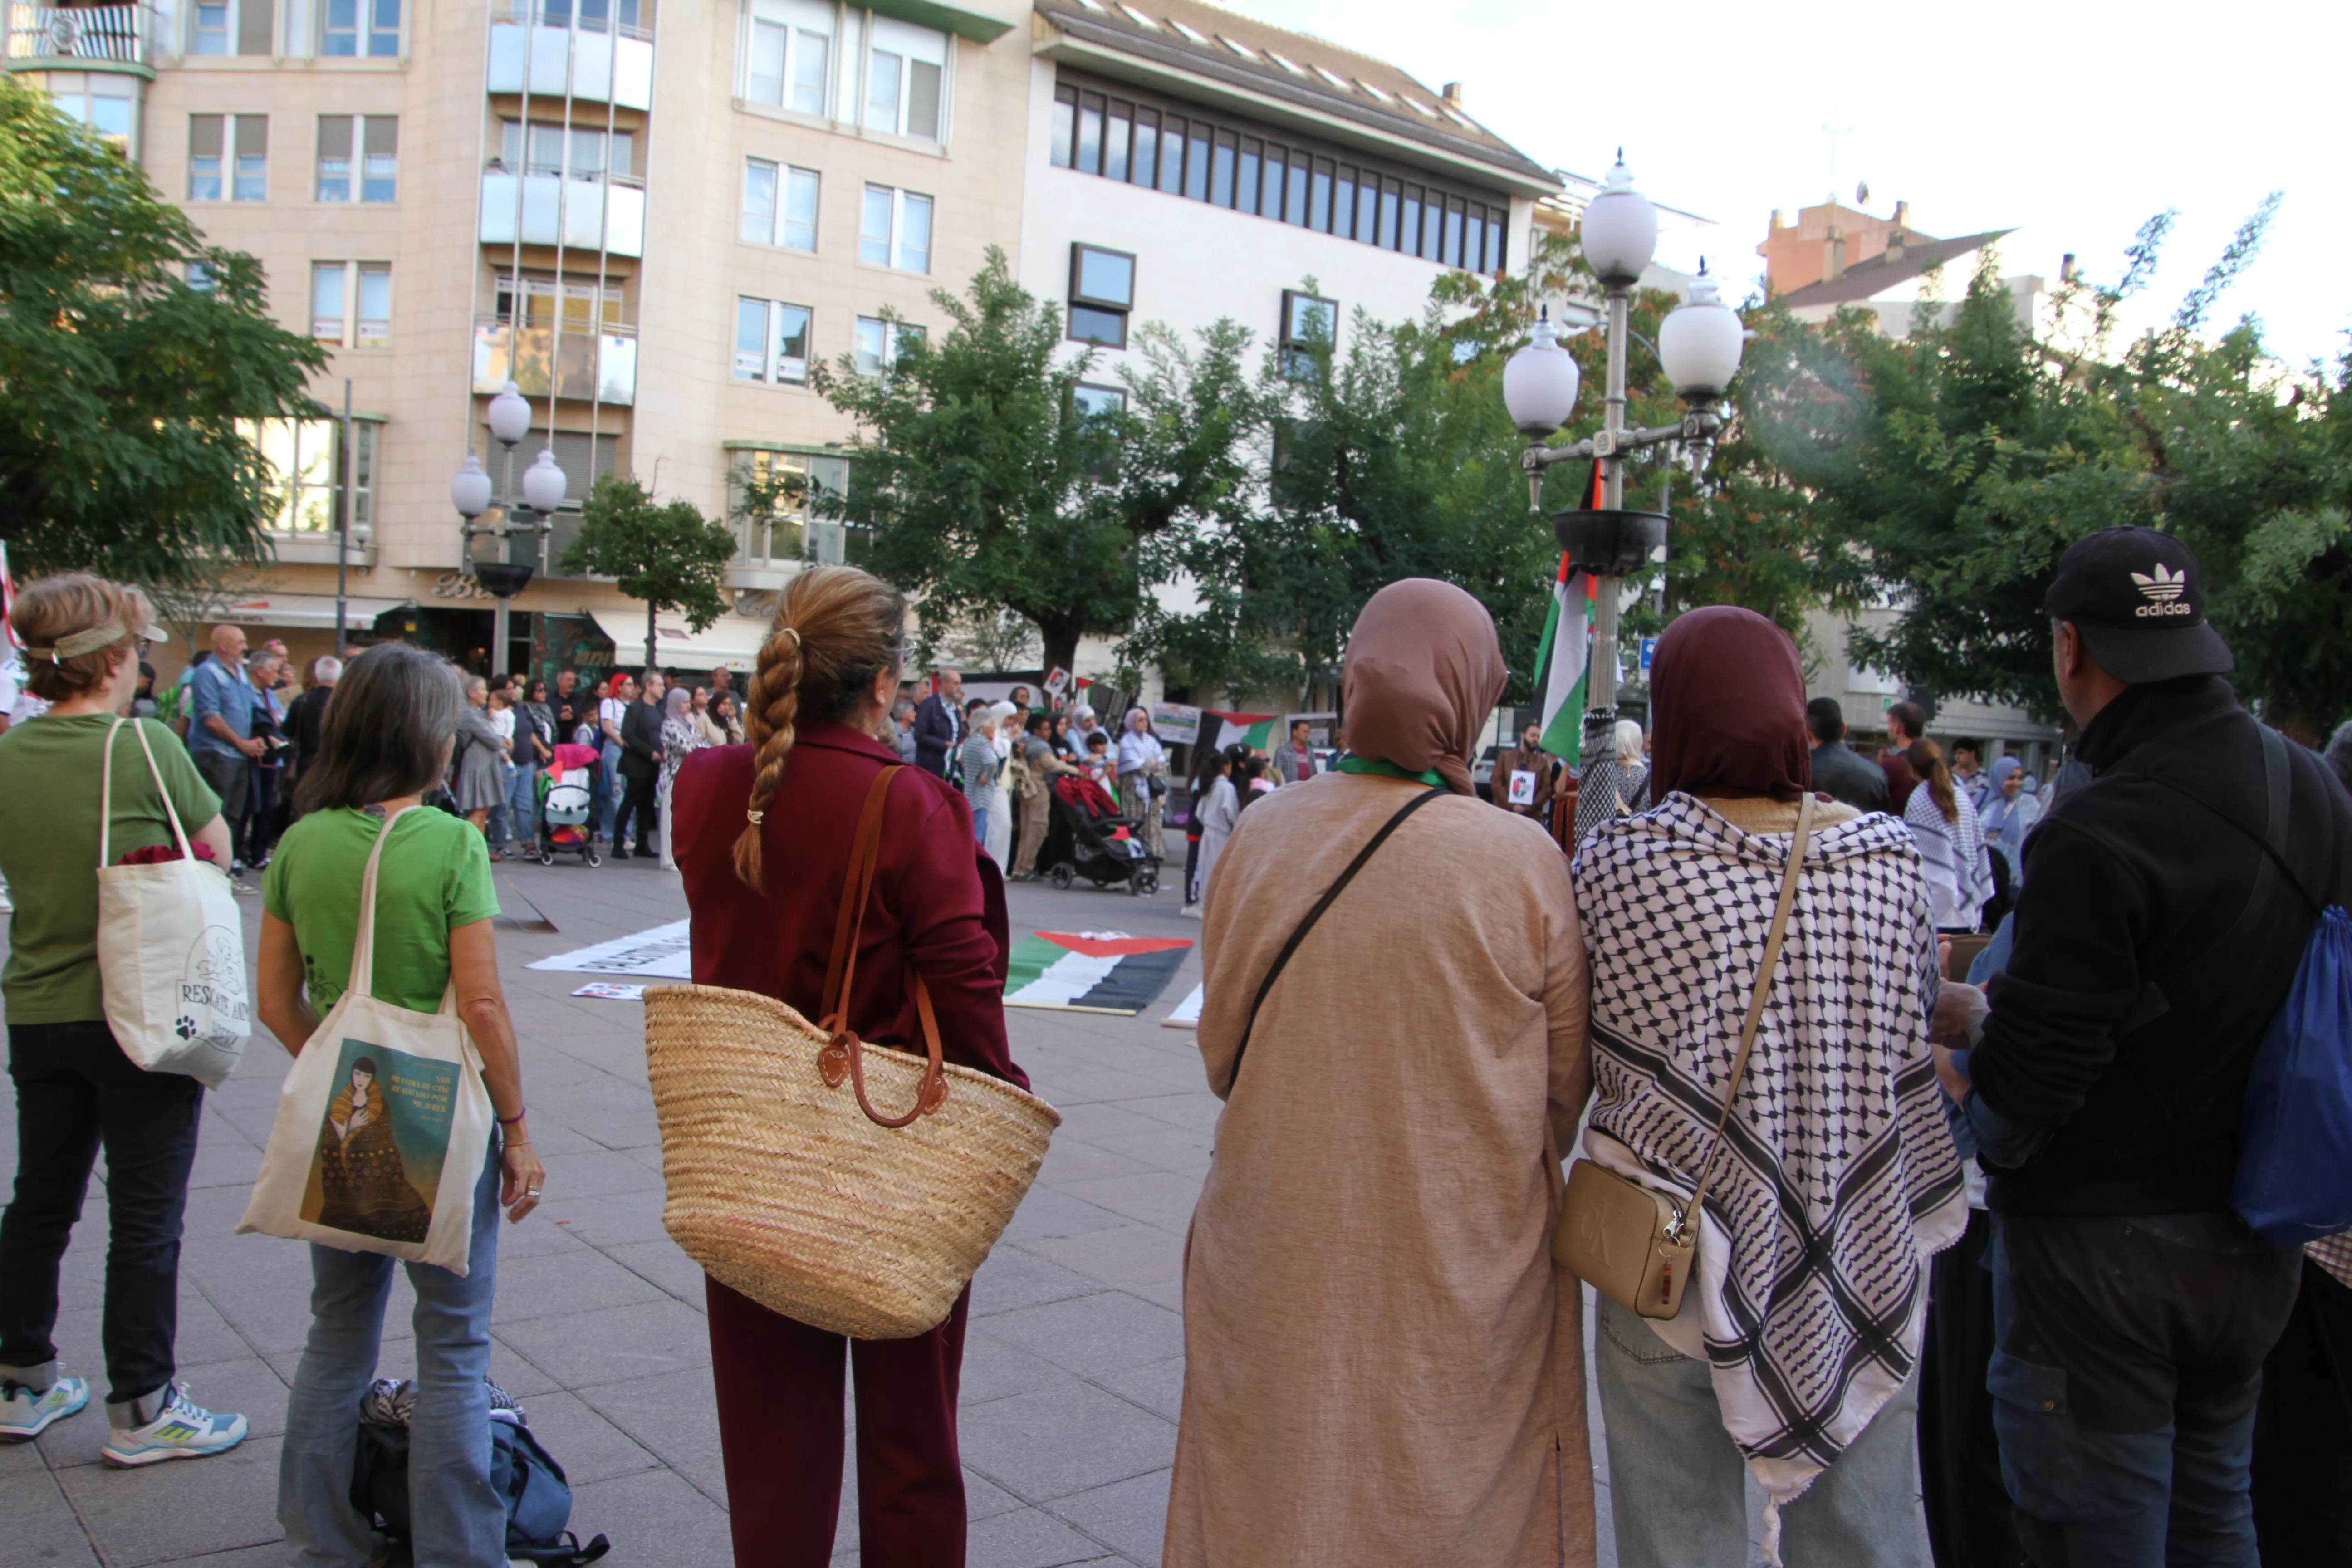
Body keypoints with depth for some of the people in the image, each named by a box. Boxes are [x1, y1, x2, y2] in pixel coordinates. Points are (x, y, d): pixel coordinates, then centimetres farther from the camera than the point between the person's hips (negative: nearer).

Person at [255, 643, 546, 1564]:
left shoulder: (301, 843, -1)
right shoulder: (451, 844, -16)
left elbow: (275, 1002, 2)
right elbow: (482, 1008, -17)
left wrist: (334, 1073, 14)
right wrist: (517, 1129, -8)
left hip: (340, 1122, 5)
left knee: (338, 1333, 20)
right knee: (453, 1348, 9)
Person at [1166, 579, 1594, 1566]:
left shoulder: (1262, 837, -8)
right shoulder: (1525, 862, -14)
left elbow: (1220, 1054, 3)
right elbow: (1566, 1088, -3)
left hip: (1280, 1255, 2)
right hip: (1465, 1280, -2)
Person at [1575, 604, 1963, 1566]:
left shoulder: (1616, 864, -12)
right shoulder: (1890, 861, -3)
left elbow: (1572, 1061, -3)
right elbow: (1913, 1049, 6)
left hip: (1675, 1265, -2)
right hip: (1868, 1270, 3)